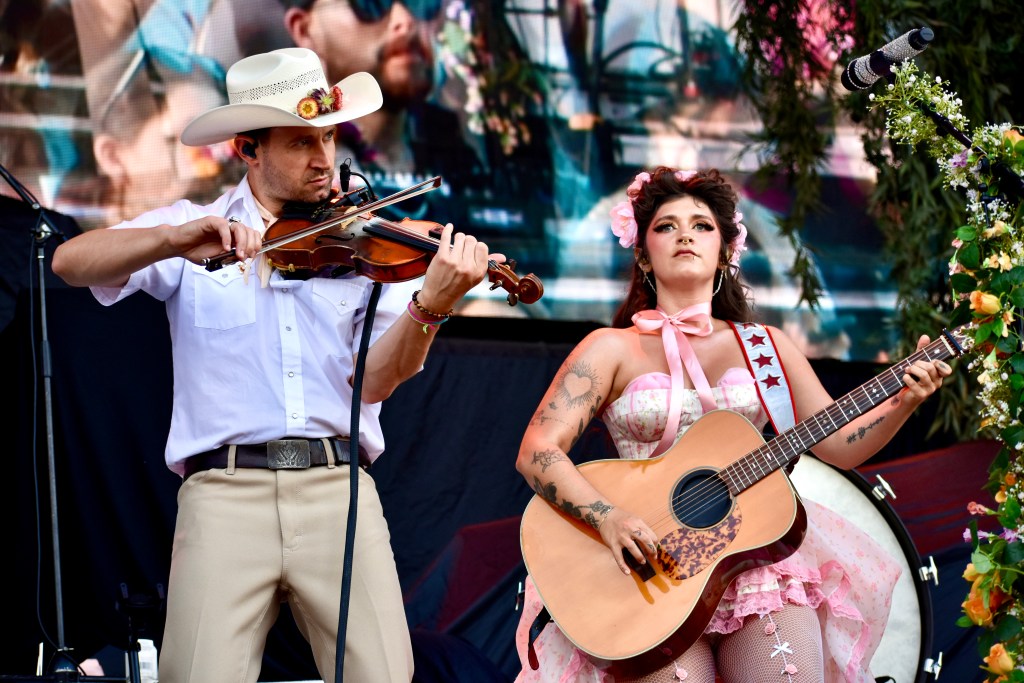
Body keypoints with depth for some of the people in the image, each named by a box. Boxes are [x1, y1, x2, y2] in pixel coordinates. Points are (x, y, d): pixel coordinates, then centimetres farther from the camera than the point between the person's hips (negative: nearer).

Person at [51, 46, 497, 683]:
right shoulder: (192, 230, 10)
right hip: (225, 489, -1)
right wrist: (176, 241, -23)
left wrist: (432, 302, -18)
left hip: (339, 487, 1)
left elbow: (374, 380, 1)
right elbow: (71, 262, -6)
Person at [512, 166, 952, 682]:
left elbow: (837, 444, 14)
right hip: (647, 561, -2)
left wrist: (904, 402, -3)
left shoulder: (765, 347, 15)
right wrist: (608, 516, -20)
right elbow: (537, 452, -5)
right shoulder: (613, 349, 5)